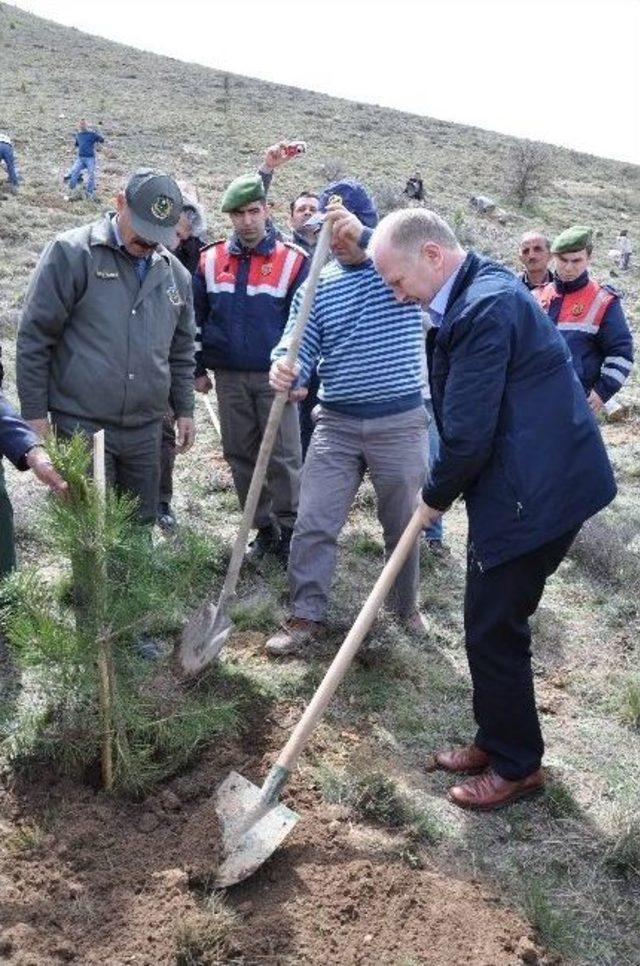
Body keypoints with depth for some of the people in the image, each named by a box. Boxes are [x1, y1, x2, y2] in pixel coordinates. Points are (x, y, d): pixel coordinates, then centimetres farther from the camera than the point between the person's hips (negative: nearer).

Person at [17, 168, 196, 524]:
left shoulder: (175, 273, 10)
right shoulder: (72, 253, -7)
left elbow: (182, 350, 20)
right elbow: (34, 338, -7)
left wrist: (185, 410, 19)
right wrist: (35, 413, -9)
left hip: (145, 431, 5)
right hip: (81, 426, -5)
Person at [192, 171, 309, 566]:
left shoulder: (293, 260, -3)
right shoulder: (211, 259, 5)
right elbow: (197, 317, 11)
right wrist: (198, 368, 9)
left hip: (274, 377, -3)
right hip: (228, 378, 4)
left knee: (283, 458, -2)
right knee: (241, 456, 9)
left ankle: (291, 535, 9)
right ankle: (264, 530, 22)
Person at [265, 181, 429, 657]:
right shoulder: (317, 285, 6)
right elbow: (299, 345, 0)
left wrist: (365, 236, -32)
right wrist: (286, 370, -25)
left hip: (401, 422, -2)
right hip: (337, 422, 2)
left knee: (403, 525, 13)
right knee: (313, 523, -1)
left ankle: (407, 606, 34)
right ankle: (308, 616, 13)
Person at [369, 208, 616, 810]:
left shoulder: (484, 308, -23)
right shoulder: (480, 289, 11)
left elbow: (468, 434, -22)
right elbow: (463, 416, 16)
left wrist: (436, 498, -5)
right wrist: (442, 490, 11)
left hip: (534, 494, -10)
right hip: (518, 484, 10)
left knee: (494, 630, 3)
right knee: (492, 624, 19)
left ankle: (516, 765, 22)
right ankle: (496, 740, 36)